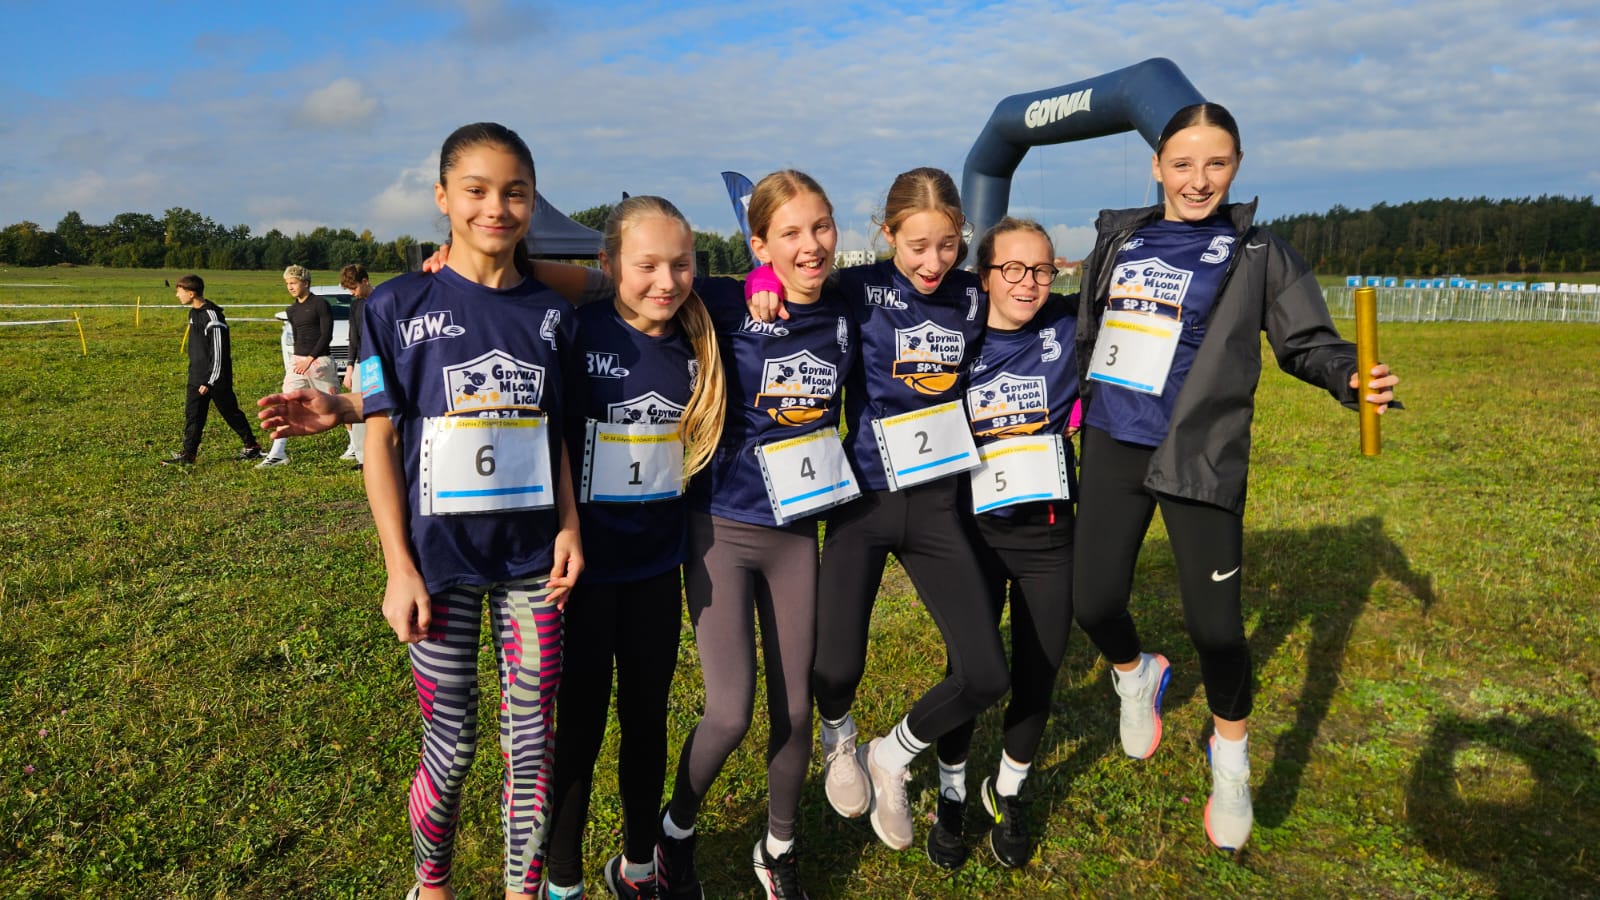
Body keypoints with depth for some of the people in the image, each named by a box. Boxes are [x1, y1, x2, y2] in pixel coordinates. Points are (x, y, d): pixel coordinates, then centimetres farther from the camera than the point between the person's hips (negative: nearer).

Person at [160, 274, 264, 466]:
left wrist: (210, 382, -20)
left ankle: (252, 447, 18)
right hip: (197, 378, 8)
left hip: (216, 378, -8)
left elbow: (218, 352, -20)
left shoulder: (212, 316, -19)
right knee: (192, 416, 5)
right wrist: (198, 377, 22)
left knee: (231, 413, 4)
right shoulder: (194, 312, 10)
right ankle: (188, 454, 7)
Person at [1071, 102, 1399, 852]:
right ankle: (1136, 676, 38)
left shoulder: (1256, 254, 0)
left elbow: (1306, 342, 1)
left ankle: (1230, 756, 27)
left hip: (1201, 457, -3)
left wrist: (1354, 378, -19)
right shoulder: (1117, 239, 8)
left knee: (1214, 625, -2)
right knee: (1093, 604, 1)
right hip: (1112, 447, 3)